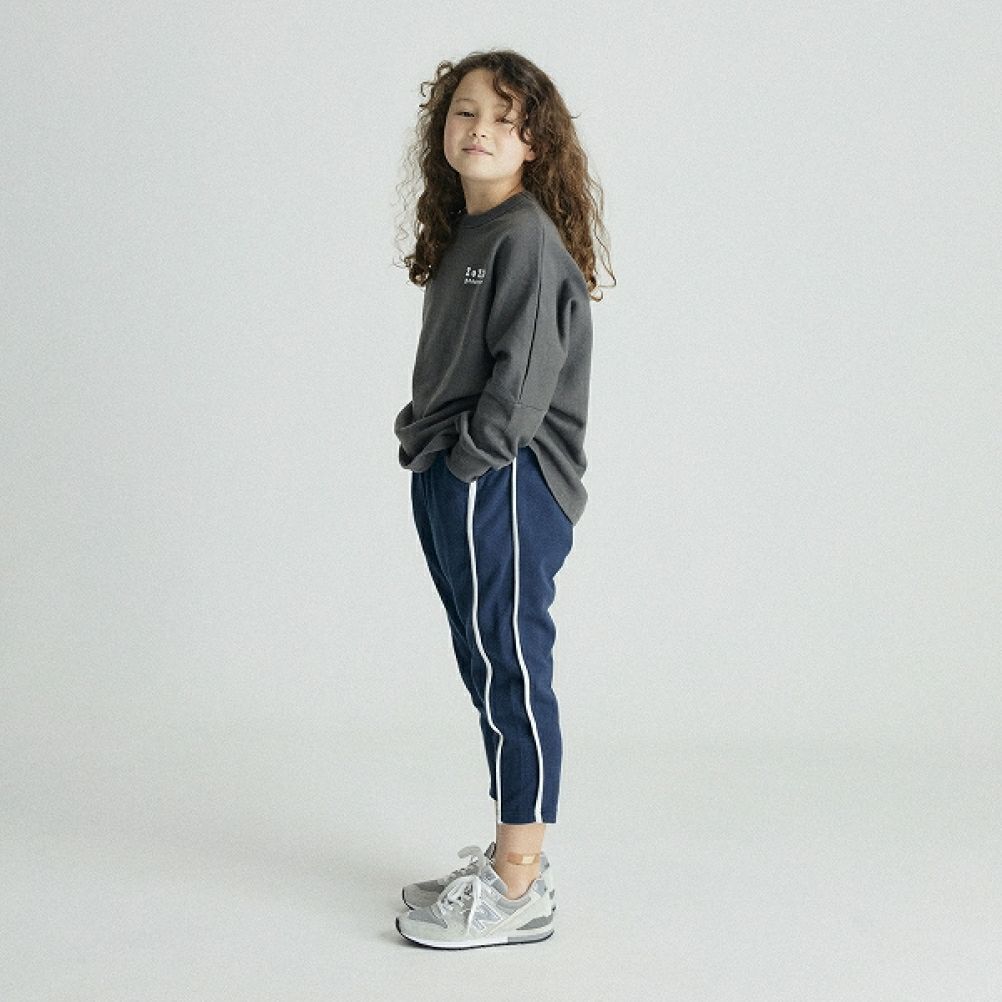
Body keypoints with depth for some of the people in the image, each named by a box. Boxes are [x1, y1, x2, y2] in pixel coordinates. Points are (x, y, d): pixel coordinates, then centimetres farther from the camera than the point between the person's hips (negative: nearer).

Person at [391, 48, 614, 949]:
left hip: (504, 488, -10)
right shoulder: (463, 235, 16)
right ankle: (516, 857, 26)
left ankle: (518, 892, 3)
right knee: (490, 670, 15)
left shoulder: (529, 238, -12)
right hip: (450, 486, 10)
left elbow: (523, 374, -19)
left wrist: (469, 461, -14)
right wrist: (423, 435, 7)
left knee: (510, 673, -5)